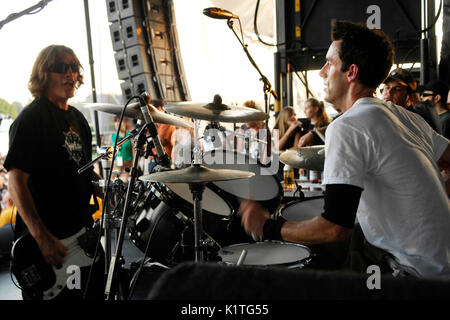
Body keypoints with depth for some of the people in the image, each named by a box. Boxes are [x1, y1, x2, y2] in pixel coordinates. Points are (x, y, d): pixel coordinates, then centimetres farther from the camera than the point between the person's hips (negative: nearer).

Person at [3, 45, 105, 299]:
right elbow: (16, 182, -21)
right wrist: (42, 238, -27)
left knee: (96, 291, 17)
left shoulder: (78, 118, 11)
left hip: (82, 229, 8)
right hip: (47, 235, -8)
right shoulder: (31, 118, -14)